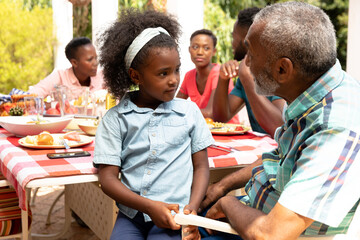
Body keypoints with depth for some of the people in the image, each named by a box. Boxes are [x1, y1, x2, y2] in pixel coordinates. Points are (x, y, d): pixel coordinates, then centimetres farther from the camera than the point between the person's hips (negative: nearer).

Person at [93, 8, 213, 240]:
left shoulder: (189, 111, 5)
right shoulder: (116, 119, 1)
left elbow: (201, 166, 9)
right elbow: (108, 177, -1)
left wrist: (192, 209, -6)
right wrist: (149, 206, -13)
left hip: (174, 215, 0)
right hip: (131, 214, 1)